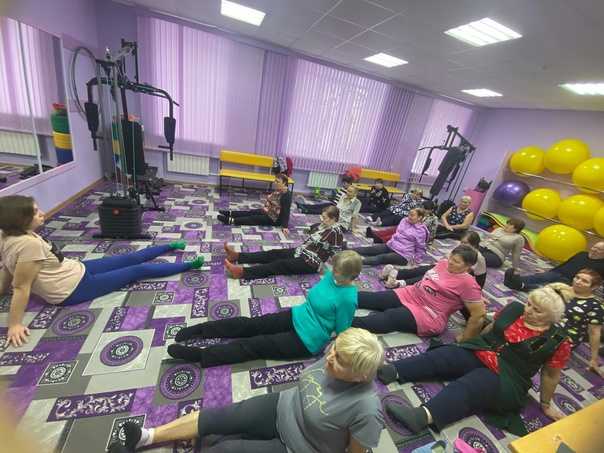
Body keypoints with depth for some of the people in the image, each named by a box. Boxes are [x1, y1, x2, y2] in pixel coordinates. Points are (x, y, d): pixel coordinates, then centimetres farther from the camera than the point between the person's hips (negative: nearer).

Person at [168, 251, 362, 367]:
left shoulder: (347, 298, -23)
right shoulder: (331, 275, -2)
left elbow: (341, 332, -15)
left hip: (307, 341, -6)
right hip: (297, 316, 6)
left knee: (257, 345, -12)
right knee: (251, 325, -3)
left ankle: (200, 355, -10)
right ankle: (201, 329, 4)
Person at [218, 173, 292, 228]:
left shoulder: (286, 195, -23)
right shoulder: (278, 190, 5)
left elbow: (286, 211, -27)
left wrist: (285, 226, -31)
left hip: (274, 219, -9)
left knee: (253, 218, -15)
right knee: (250, 212, 0)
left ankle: (231, 221, -19)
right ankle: (230, 213, -3)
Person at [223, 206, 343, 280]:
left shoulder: (336, 233, -14)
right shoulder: (322, 225, 11)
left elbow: (336, 255, -13)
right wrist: (301, 248, 10)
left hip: (311, 262, -8)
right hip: (302, 252, 8)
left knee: (280, 264, -22)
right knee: (274, 253, -4)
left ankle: (242, 272, -32)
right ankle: (237, 256, -8)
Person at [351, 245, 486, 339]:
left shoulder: (467, 283, -14)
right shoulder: (443, 262, 7)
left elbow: (479, 314, -12)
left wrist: (464, 339, -8)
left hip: (427, 316, -7)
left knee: (386, 318, -27)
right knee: (369, 298, -7)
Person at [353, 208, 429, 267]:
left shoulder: (420, 230, -9)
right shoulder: (404, 220, 8)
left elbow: (420, 249, -3)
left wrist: (415, 260, -8)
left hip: (403, 254, -7)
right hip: (391, 245, 7)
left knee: (381, 258, -29)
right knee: (370, 249, -10)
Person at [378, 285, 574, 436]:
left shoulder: (557, 341, -7)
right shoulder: (514, 309, 3)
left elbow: (550, 375, 1)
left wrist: (546, 404, 9)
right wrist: (474, 344, 22)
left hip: (506, 378, -4)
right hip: (478, 353, 5)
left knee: (466, 386, -32)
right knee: (442, 355, -20)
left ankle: (424, 415, -48)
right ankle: (395, 370, -33)